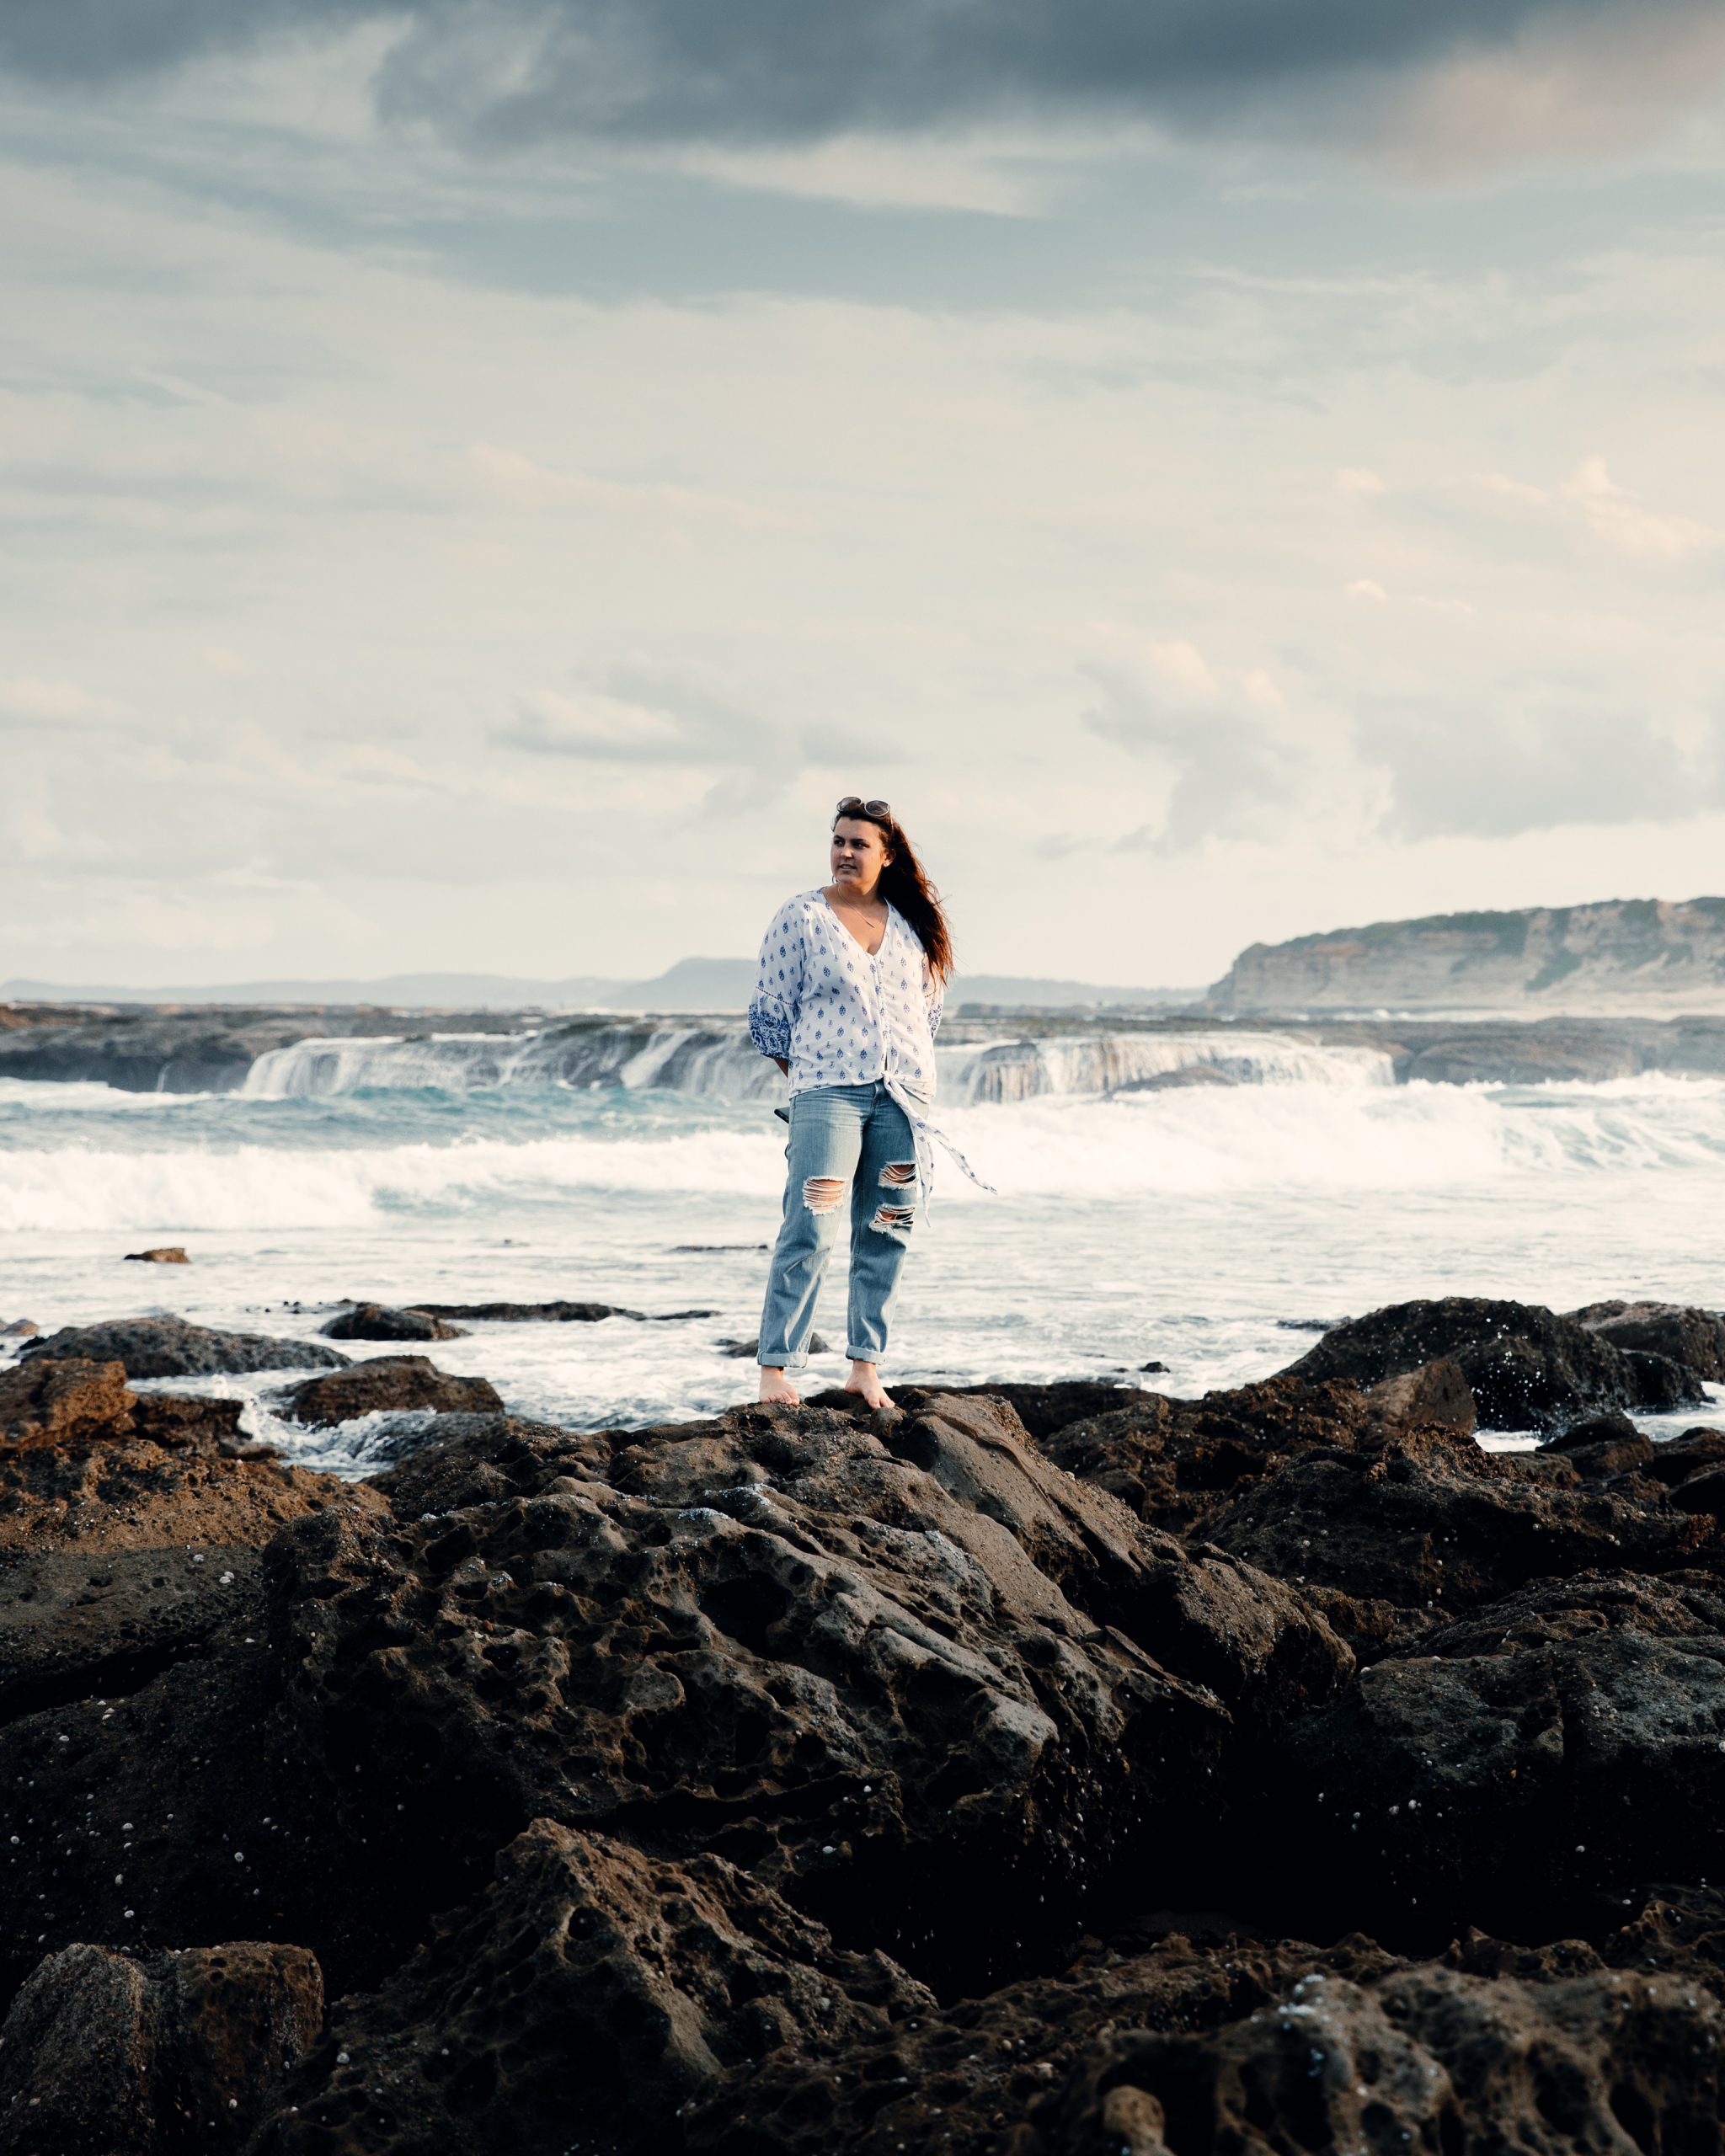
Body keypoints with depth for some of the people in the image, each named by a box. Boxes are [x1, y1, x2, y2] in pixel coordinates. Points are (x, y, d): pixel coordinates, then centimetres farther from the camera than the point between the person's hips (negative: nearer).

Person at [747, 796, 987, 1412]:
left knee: (884, 1236, 4)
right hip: (827, 1094, -4)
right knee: (811, 1233, -12)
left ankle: (865, 1368, 10)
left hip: (904, 1095, 4)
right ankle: (775, 1368, -10)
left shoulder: (910, 923, 11)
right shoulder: (800, 918, 0)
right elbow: (769, 1013, 4)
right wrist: (810, 1078, 4)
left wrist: (914, 1077, 12)